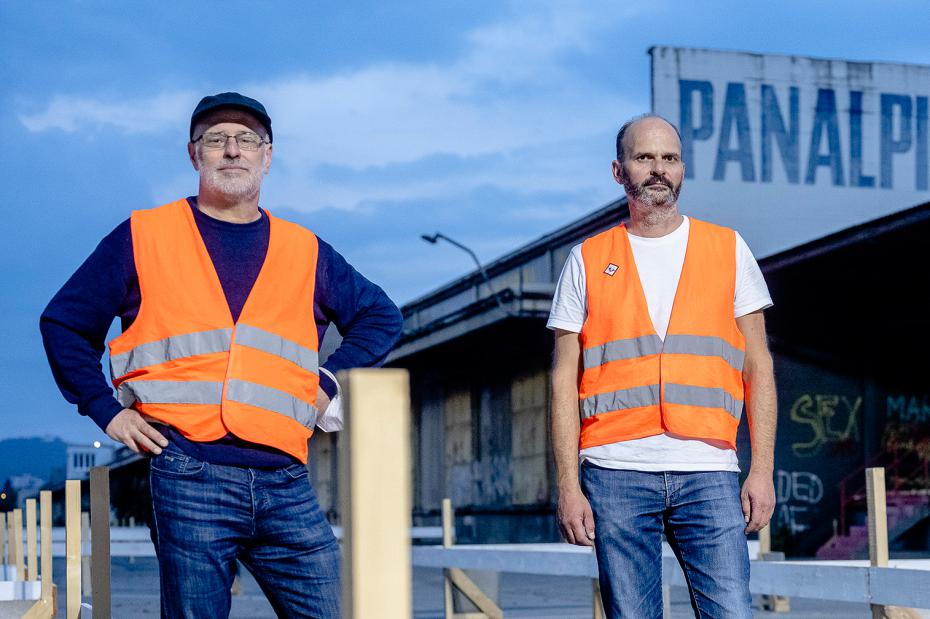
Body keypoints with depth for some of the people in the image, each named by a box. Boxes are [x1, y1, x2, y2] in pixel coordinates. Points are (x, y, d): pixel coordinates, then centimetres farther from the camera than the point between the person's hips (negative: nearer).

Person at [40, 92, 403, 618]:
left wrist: (330, 382, 12)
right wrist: (106, 410, 3)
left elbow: (381, 316, 27)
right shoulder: (143, 238, 9)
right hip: (189, 475, -3)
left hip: (285, 481, 3)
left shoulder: (305, 252, 16)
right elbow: (64, 323, 14)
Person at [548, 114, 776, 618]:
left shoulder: (728, 250, 12)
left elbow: (757, 368, 11)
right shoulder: (588, 261, 10)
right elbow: (565, 382, 8)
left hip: (708, 470, 0)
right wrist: (568, 485, -1)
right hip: (617, 474, 0)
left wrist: (762, 469, 1)